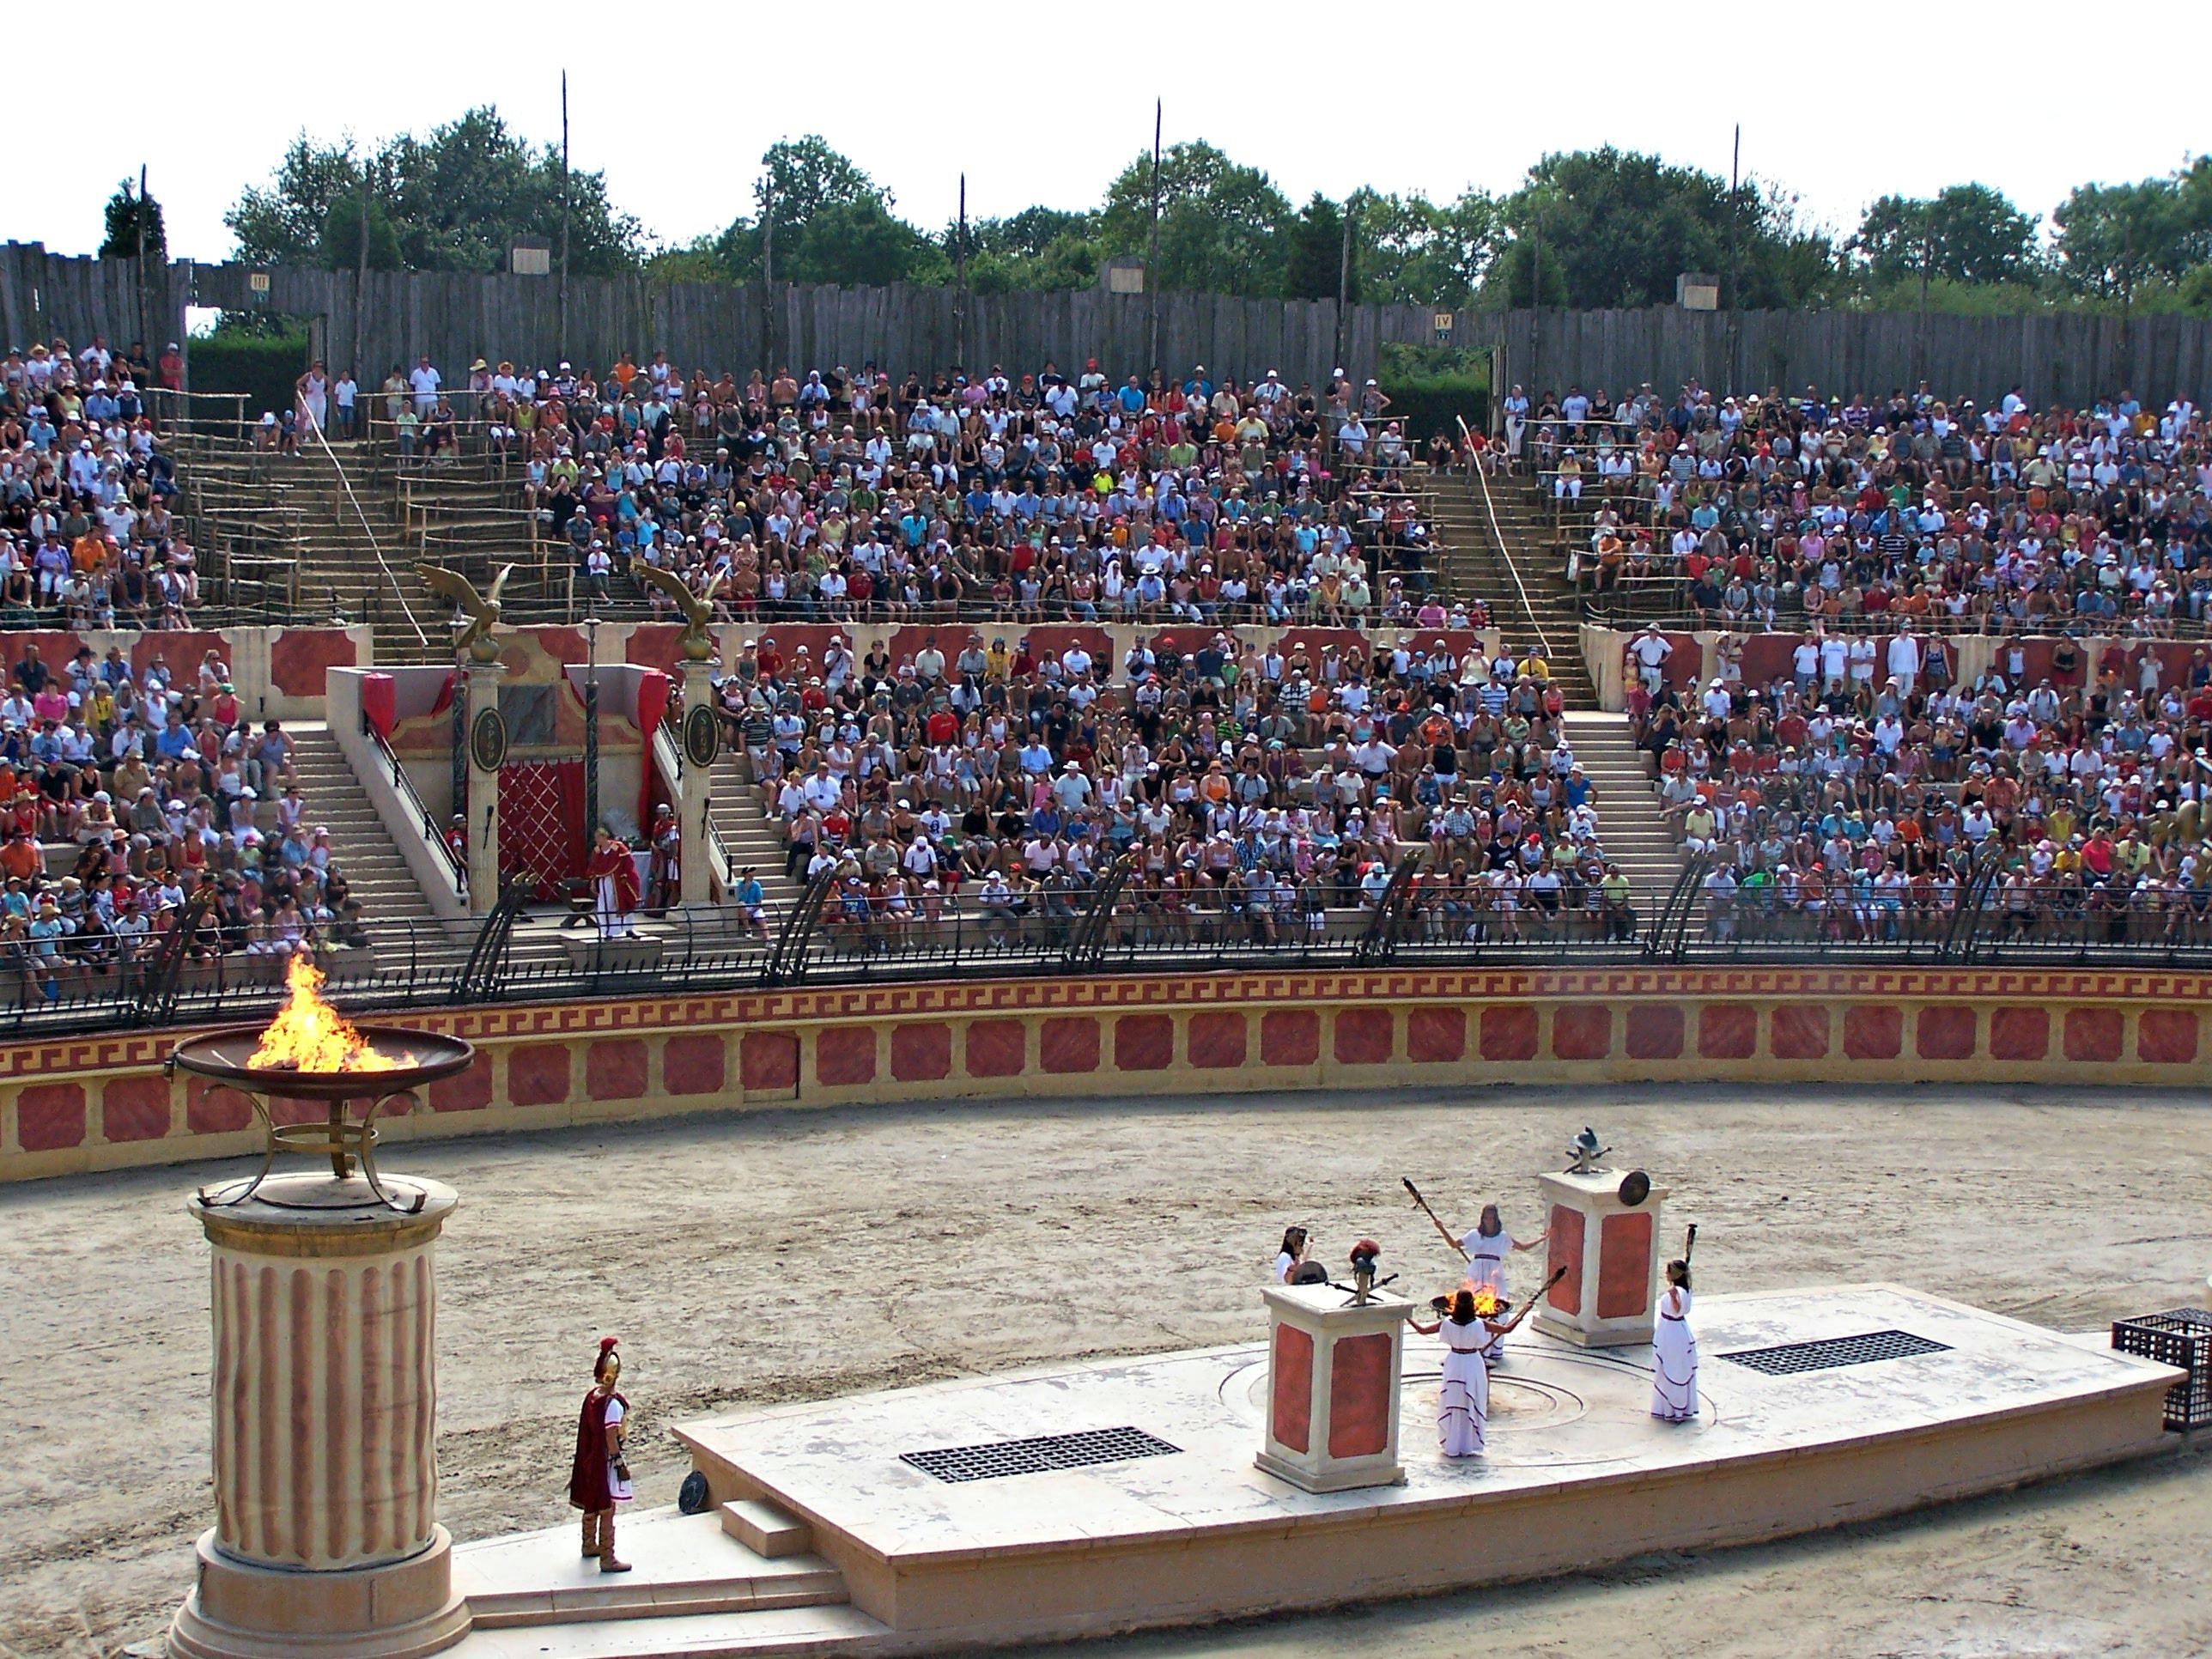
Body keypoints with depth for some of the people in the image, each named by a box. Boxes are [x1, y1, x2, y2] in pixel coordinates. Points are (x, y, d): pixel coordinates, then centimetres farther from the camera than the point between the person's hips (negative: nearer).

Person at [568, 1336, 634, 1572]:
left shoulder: (591, 1397, 0)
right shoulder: (612, 1404, -25)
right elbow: (611, 1438, -22)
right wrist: (620, 1463, -13)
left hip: (590, 1458, 9)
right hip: (606, 1460, -9)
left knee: (591, 1504, 24)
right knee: (607, 1510, 0)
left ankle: (589, 1545, 40)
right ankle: (607, 1559, 6)